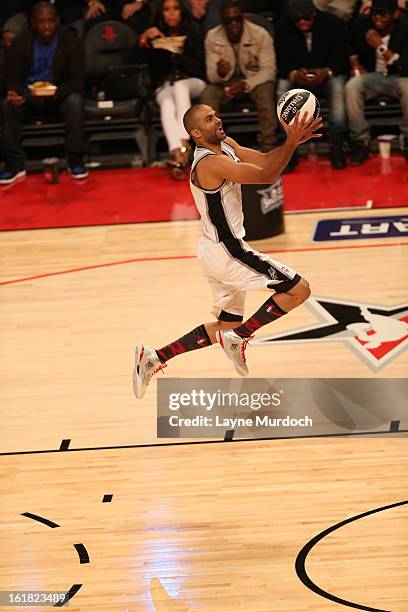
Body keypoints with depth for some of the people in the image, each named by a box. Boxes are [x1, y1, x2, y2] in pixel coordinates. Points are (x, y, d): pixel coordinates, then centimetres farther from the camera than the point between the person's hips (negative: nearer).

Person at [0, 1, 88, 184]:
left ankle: (75, 162, -27)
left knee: (75, 102, -35)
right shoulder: (20, 43, -3)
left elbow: (78, 80, -12)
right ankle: (15, 165, -26)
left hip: (60, 94, -1)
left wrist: (56, 92, -33)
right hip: (27, 94, 1)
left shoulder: (70, 40, -9)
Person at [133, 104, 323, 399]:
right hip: (227, 251, -10)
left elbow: (265, 160, 7)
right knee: (299, 289, -10)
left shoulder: (227, 145, 8)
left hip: (218, 250, 10)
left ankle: (154, 357, 19)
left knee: (227, 325, 20)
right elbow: (266, 175, -26)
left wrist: (294, 140, -9)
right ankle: (239, 339, -6)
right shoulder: (210, 163, -21)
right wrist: (292, 142, -26)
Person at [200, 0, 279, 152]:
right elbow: (211, 76, -9)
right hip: (226, 82, 2)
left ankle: (269, 148, -32)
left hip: (255, 79, -2)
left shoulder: (260, 34, -16)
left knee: (265, 92, -35)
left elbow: (269, 70, -18)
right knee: (207, 95, -27)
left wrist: (246, 84, -35)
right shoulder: (212, 37, -10)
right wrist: (219, 72, -36)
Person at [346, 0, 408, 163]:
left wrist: (381, 47, -29)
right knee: (352, 87, -30)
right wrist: (354, 63, 3)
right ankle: (360, 142, -21)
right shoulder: (362, 23, -7)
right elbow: (349, 44, 18)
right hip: (371, 75, 3)